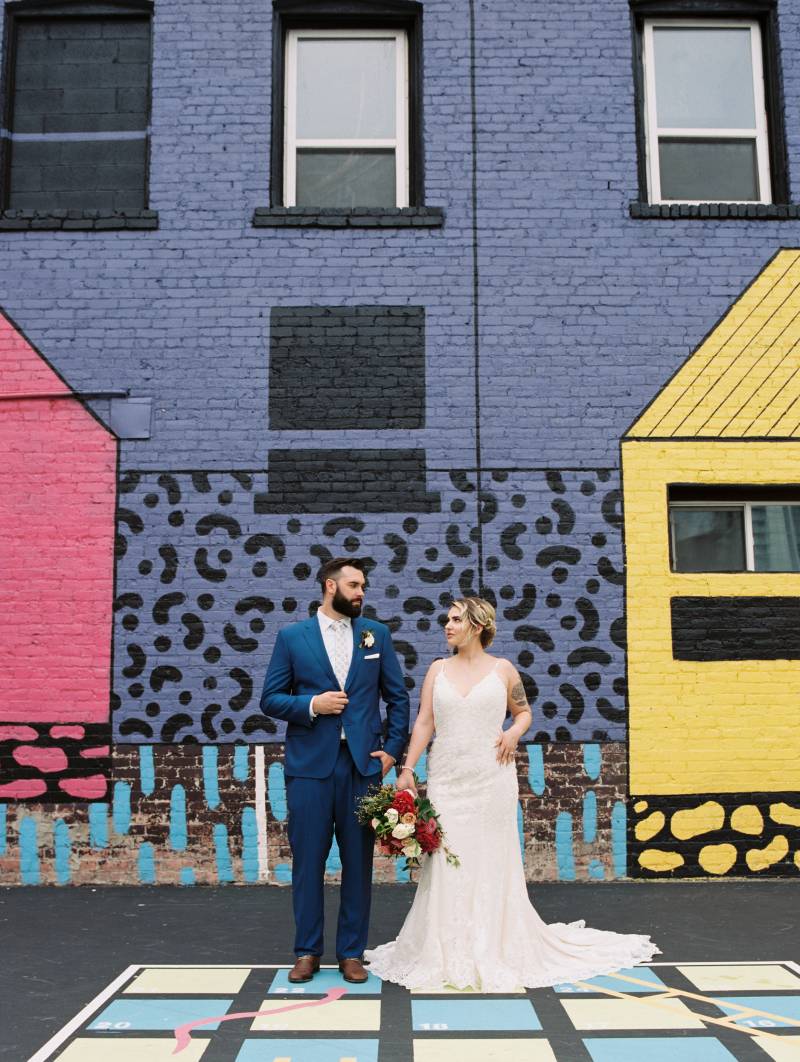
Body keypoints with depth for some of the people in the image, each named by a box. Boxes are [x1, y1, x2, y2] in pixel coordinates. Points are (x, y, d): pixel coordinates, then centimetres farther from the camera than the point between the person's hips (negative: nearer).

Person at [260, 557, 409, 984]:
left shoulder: (376, 634, 8)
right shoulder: (292, 637, 3)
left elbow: (397, 697, 11)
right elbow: (270, 699, 3)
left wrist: (393, 749, 3)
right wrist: (310, 704, -13)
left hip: (362, 763, 2)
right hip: (310, 764, -1)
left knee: (358, 861, 6)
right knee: (307, 860, 4)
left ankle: (351, 952, 19)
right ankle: (307, 952, 19)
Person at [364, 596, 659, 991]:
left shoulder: (502, 670, 2)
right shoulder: (438, 670, 6)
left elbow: (524, 712, 14)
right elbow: (424, 723, 2)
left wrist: (513, 733, -7)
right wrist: (407, 769, -6)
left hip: (491, 780, -1)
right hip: (446, 780, 2)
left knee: (490, 864, 5)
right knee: (446, 866, 3)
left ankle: (494, 954, 19)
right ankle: (447, 955, 16)